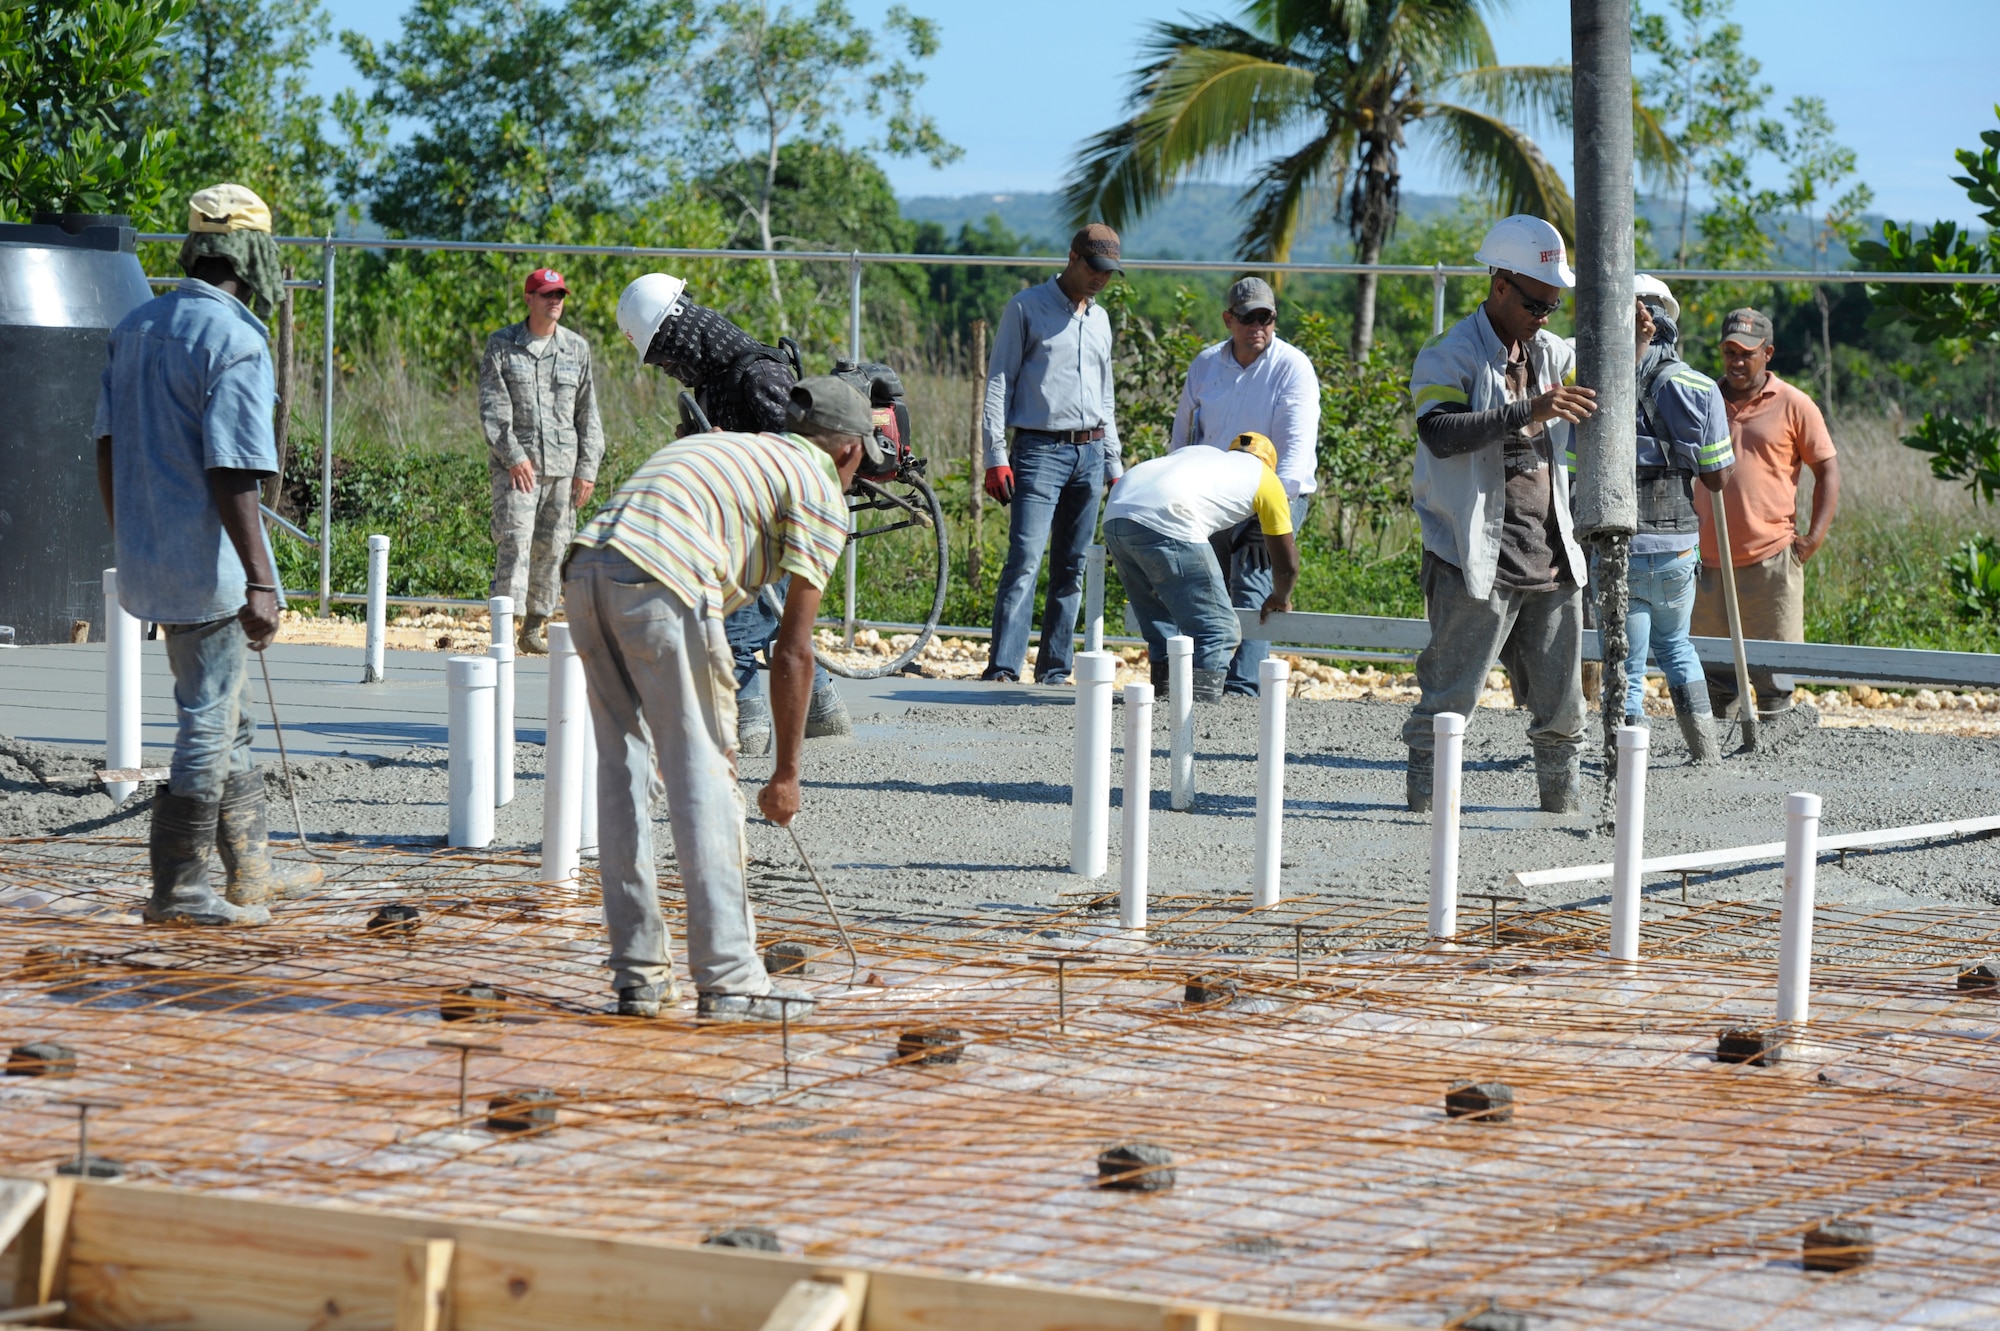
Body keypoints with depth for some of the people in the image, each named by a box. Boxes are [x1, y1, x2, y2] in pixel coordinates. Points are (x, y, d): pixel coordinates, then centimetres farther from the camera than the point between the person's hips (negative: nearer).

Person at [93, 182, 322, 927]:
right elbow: (232, 475, -22)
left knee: (228, 719, 19)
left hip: (147, 554, 9)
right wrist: (260, 583, -21)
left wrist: (129, 548, 23)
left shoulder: (137, 327, 9)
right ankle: (178, 889, 4)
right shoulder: (234, 341, -17)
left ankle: (251, 872, 27)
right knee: (210, 724, 0)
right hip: (209, 560, -9)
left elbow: (108, 447, 14)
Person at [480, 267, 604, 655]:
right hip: (515, 461, -3)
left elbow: (587, 413, 12)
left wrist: (587, 467, 6)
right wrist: (513, 455, -13)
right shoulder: (502, 345, 3)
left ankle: (533, 629, 14)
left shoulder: (576, 348, 11)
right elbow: (492, 407, -4)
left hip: (563, 465, 3)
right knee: (515, 541, -14)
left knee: (552, 546, 5)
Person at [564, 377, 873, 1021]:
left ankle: (638, 974, 17)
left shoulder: (721, 447, 35)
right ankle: (727, 980, 2)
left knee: (621, 770, 15)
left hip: (585, 572, 7)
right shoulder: (821, 493, 12)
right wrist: (786, 772, 14)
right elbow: (792, 650, 7)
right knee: (703, 776, 1)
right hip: (661, 583, -7)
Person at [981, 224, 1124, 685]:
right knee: (1025, 560, -16)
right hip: (1040, 451, -6)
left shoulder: (1100, 319, 18)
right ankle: (1003, 668, -21)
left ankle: (1054, 670, 8)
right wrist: (995, 456, -10)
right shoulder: (1027, 308, 0)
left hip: (1089, 453, 6)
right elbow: (998, 382, -2)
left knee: (1072, 569, 5)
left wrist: (1114, 464, 21)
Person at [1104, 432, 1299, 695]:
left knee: (1160, 625, 23)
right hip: (1165, 524, -7)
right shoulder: (1265, 477, 22)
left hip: (1116, 511, 7)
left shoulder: (1197, 454, 39)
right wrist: (1280, 598, 47)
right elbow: (1287, 563, 26)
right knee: (1217, 632, 0)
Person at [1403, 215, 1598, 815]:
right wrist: (1526, 413, -33)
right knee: (1450, 696, -5)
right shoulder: (1448, 356, -7)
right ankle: (1422, 804, 4)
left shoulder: (1553, 354, 14)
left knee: (1560, 702, 10)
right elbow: (1440, 433, -24)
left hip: (1550, 557, 6)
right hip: (1478, 559, -6)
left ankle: (1562, 803, 19)